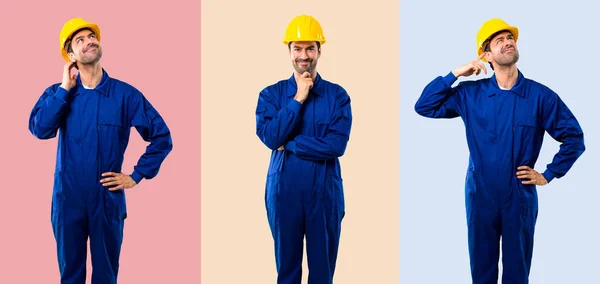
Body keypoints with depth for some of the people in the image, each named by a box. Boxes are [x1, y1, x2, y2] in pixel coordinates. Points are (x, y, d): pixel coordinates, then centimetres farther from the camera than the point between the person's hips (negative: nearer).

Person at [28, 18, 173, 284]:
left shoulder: (125, 94, -5)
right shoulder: (58, 93, 1)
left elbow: (162, 137, -1)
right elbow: (40, 129, -17)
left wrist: (136, 175, -4)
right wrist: (65, 88, -14)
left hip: (107, 199, -1)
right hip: (67, 200, 1)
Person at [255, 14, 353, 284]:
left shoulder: (337, 95, -1)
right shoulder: (271, 94, 2)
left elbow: (337, 145, -13)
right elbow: (270, 137, -13)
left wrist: (289, 144, -12)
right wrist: (298, 99, -13)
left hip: (324, 192, -1)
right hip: (284, 192, 1)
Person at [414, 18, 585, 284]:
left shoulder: (540, 95, -7)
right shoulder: (469, 94, -2)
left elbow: (573, 137, 0)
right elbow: (424, 107, -3)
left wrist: (548, 175, -2)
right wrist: (454, 74, -10)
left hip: (520, 197, -1)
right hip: (480, 196, 1)